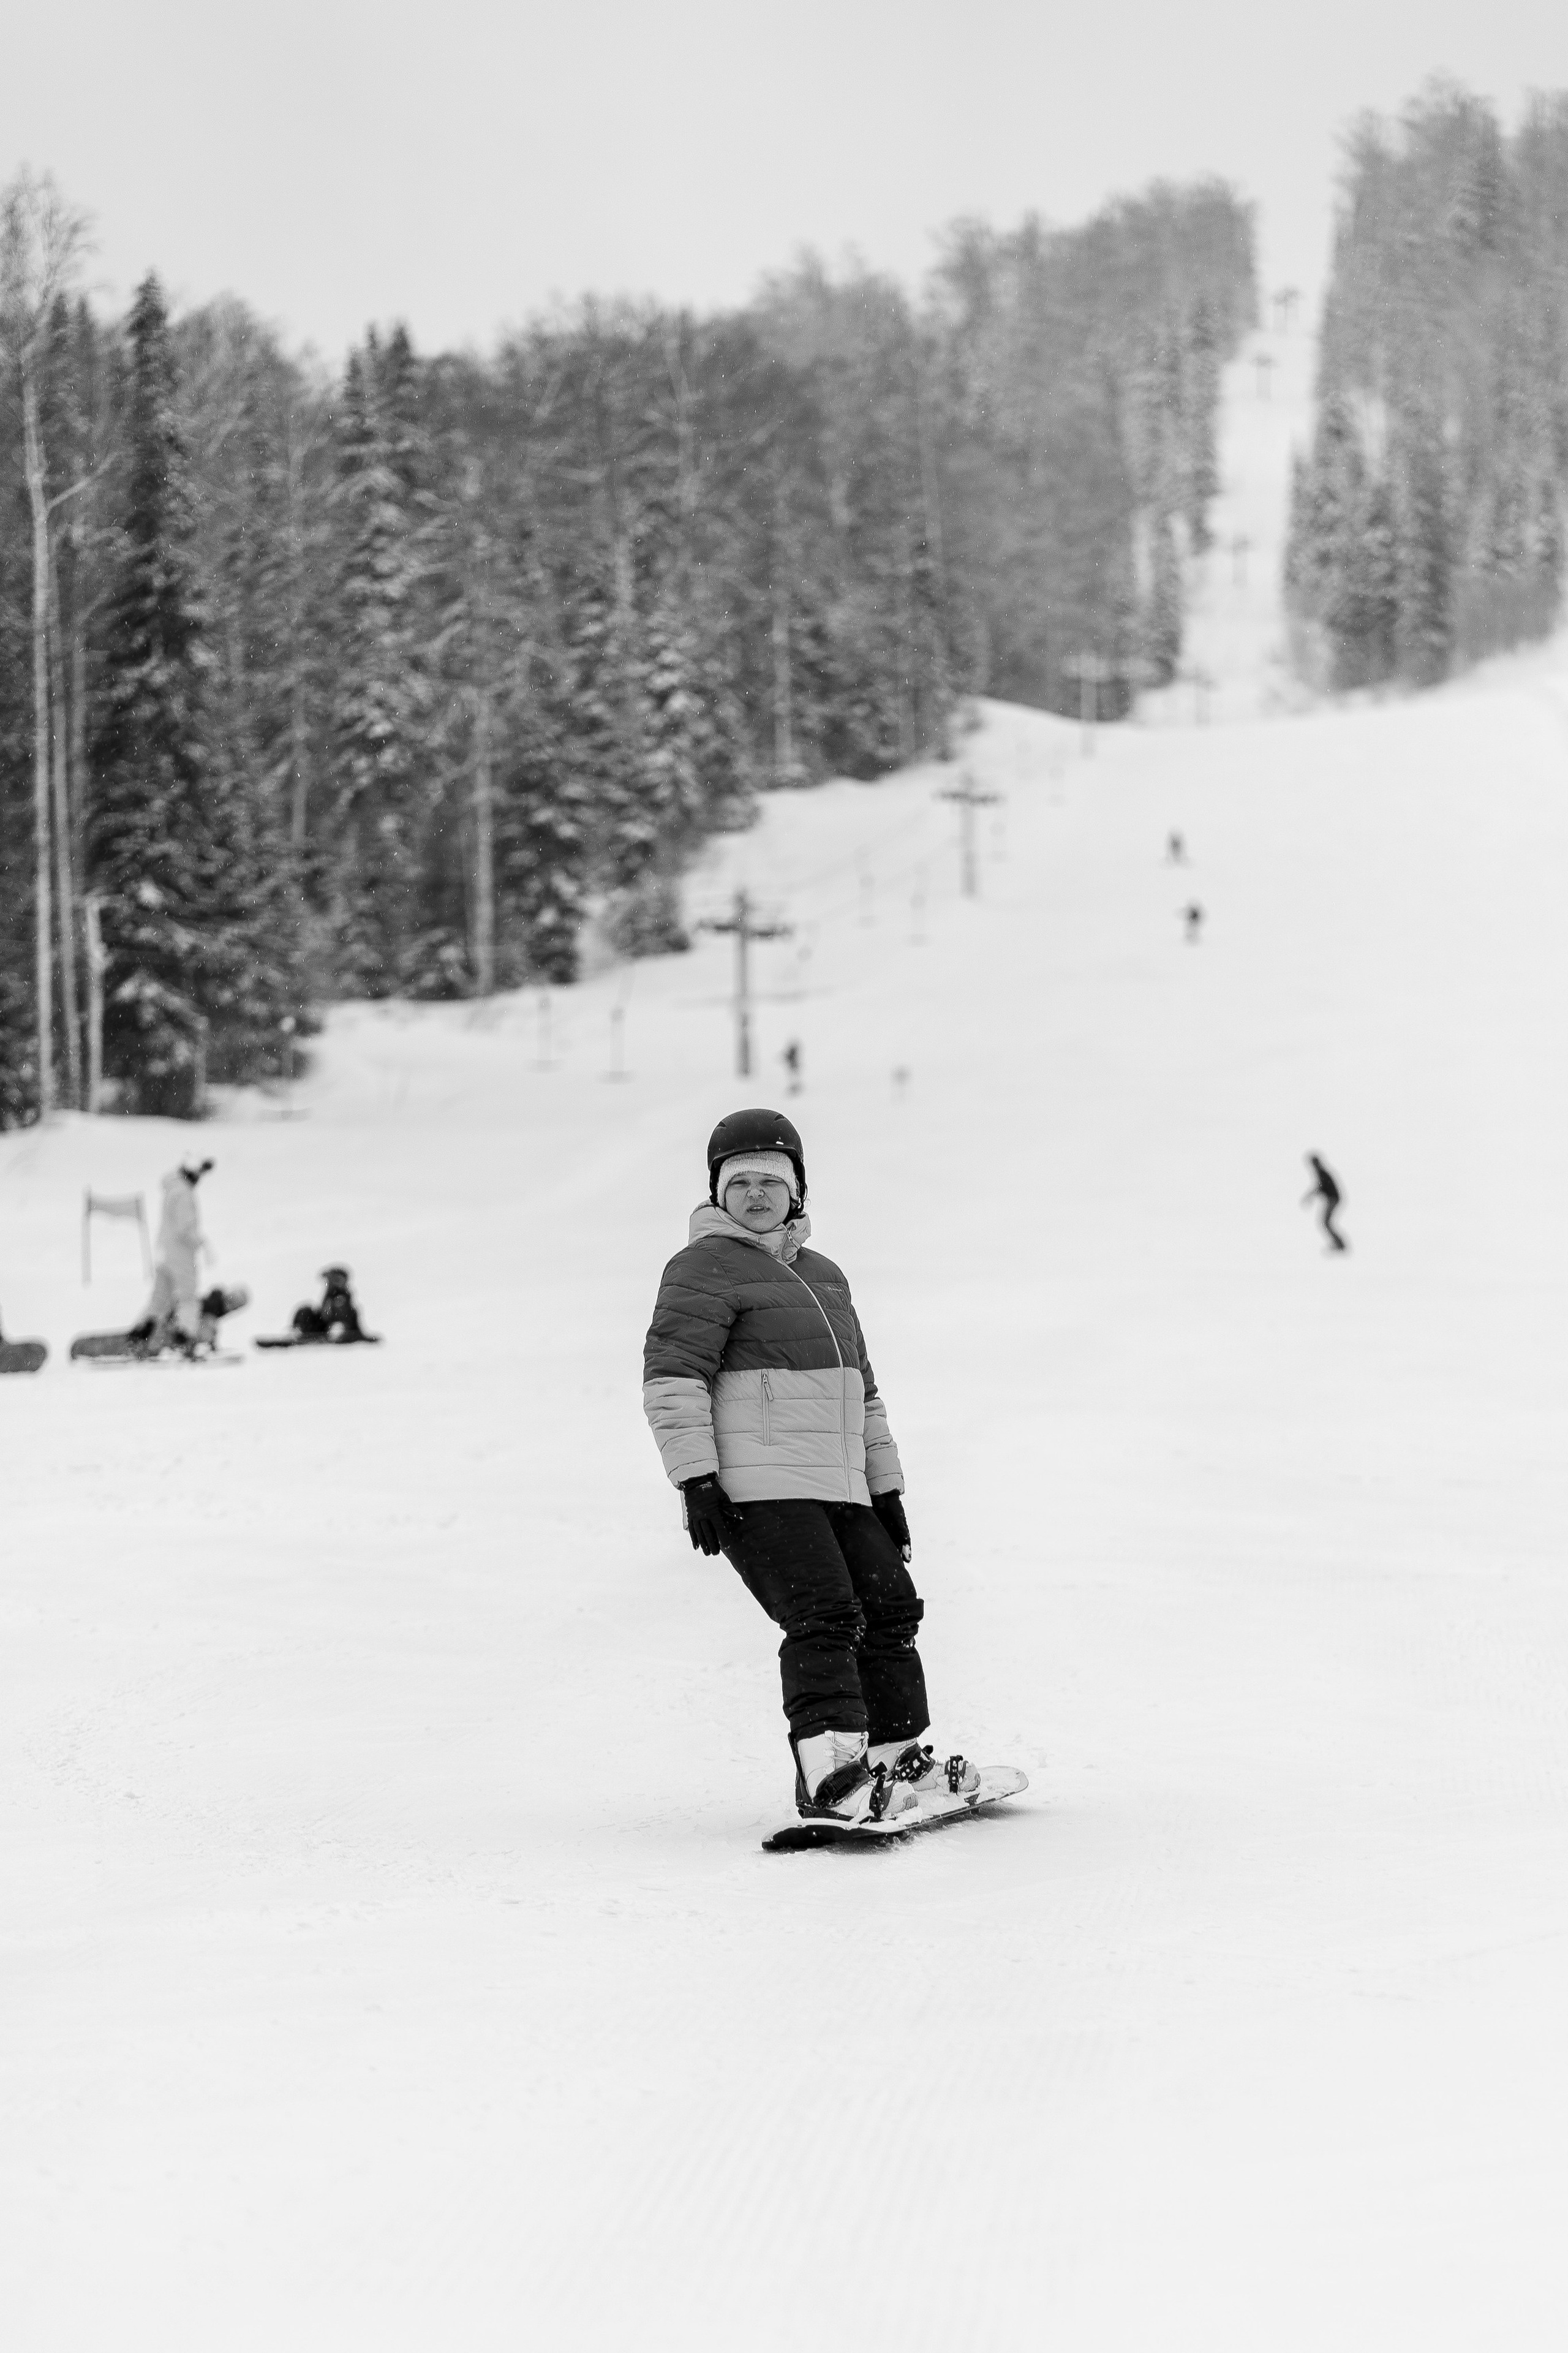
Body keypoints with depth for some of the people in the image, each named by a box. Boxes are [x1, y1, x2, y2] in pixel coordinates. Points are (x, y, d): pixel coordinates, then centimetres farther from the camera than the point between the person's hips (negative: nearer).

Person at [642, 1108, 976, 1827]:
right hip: (754, 1490, -9)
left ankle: (900, 1759, 27)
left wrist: (885, 1486, 27)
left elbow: (861, 1393, 31)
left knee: (890, 1606, 12)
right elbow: (672, 1377, -13)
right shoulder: (705, 1267, -3)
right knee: (824, 1616, -21)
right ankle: (831, 1773, -30)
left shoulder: (824, 1276, 23)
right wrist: (695, 1478, -22)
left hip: (837, 1489, 9)